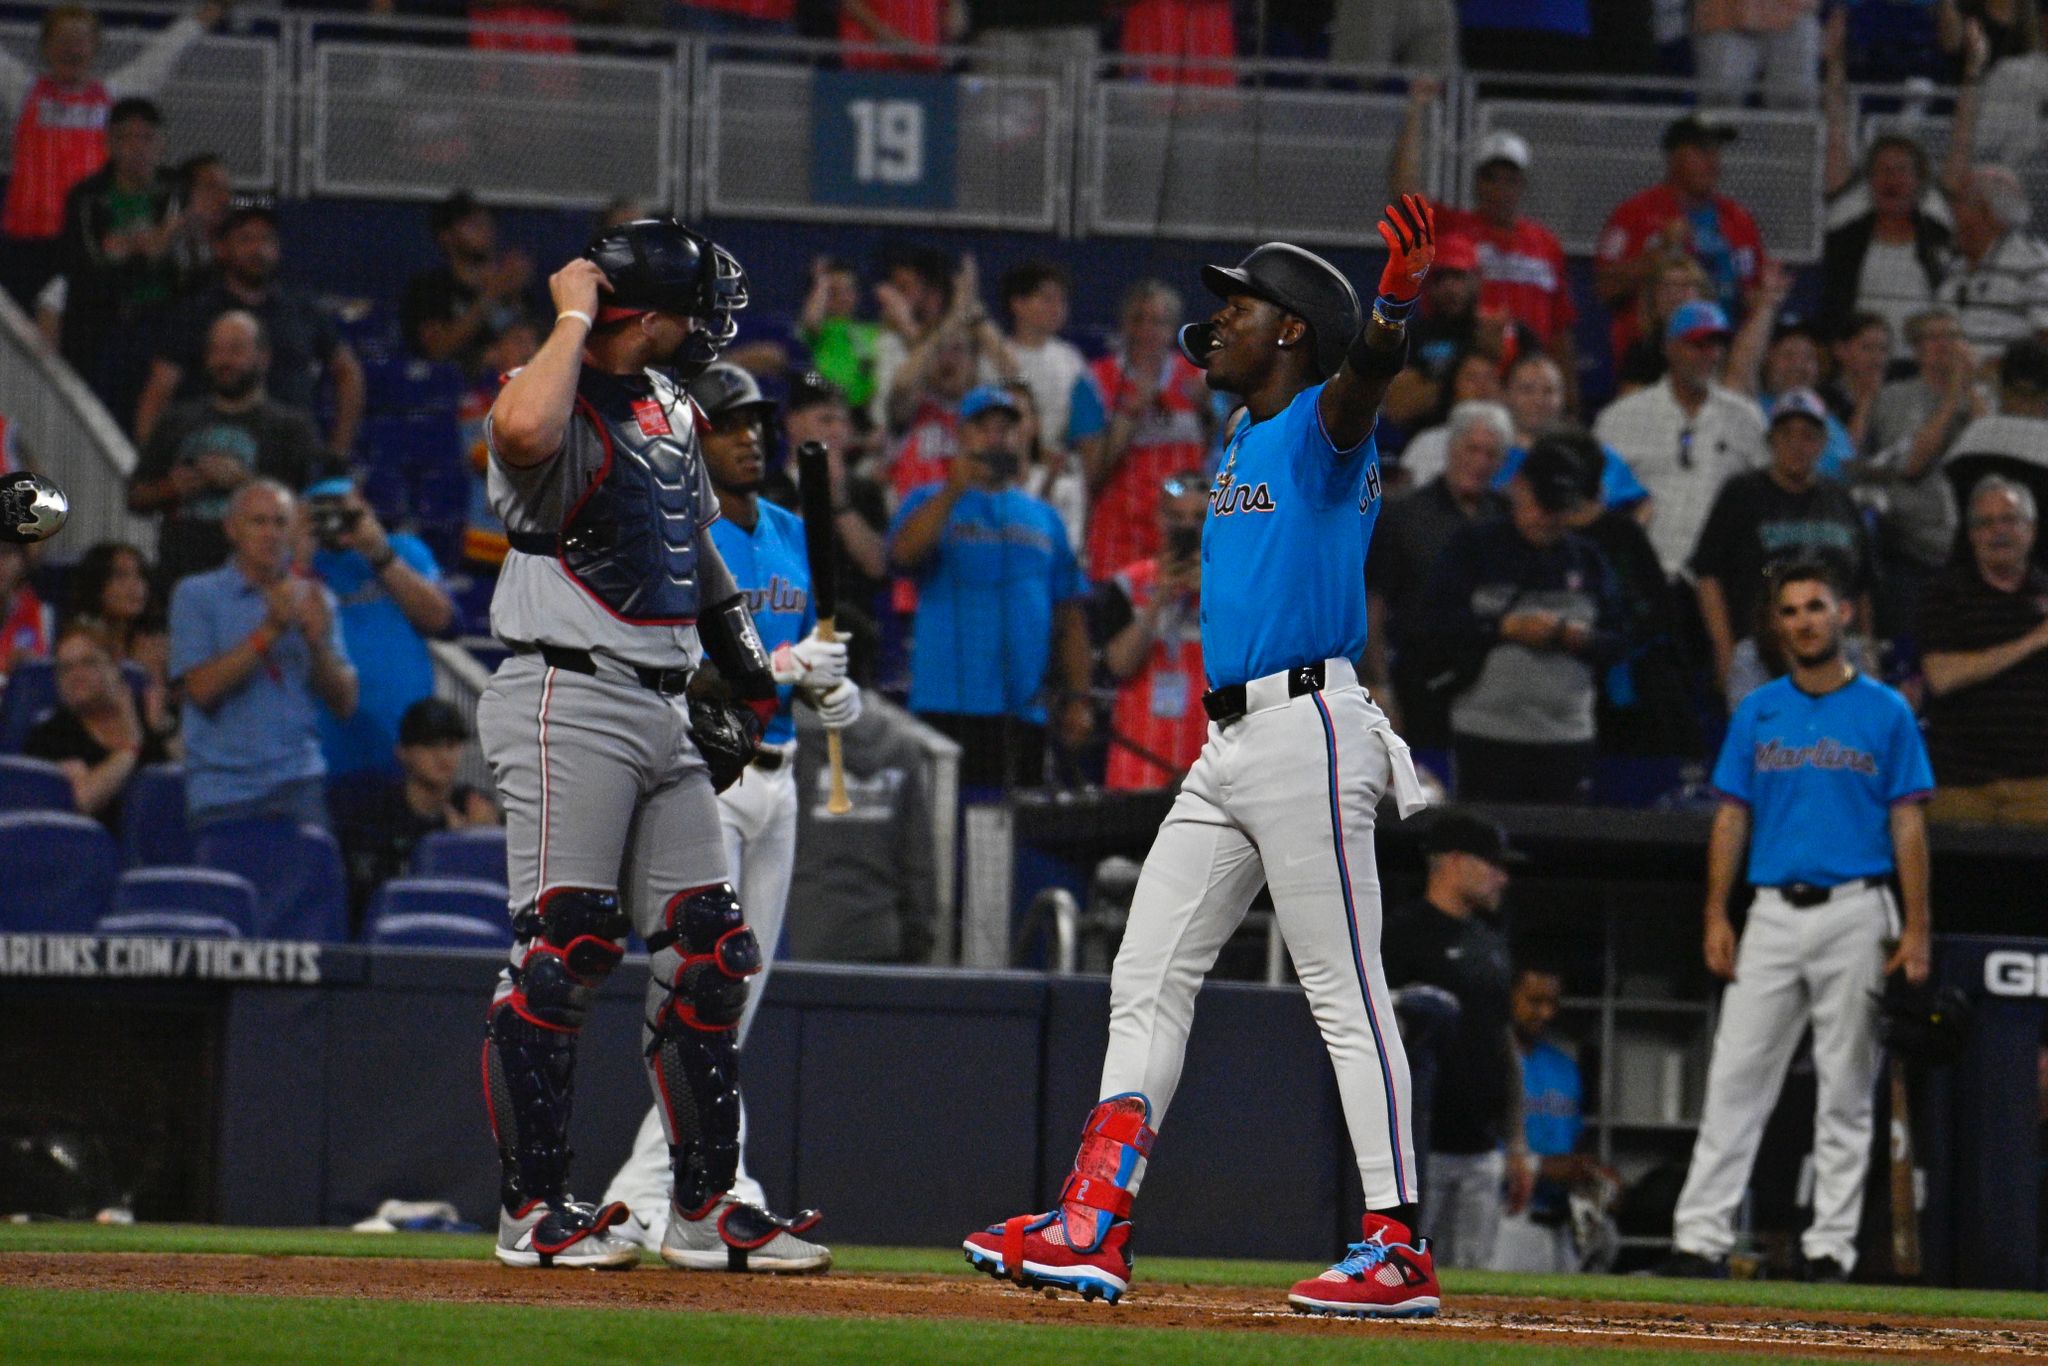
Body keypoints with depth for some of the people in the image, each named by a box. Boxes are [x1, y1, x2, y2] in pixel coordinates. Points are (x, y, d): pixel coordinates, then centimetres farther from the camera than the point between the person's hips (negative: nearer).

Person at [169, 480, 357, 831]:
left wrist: (317, 642, -9)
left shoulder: (315, 600, 14)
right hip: (222, 785, -2)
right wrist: (270, 630, -12)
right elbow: (202, 688, -8)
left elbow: (344, 702, 8)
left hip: (298, 780, 2)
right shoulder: (196, 595, 6)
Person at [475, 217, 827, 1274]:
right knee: (560, 949, -10)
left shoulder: (670, 411, 17)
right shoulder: (557, 401, -11)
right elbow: (522, 432, -37)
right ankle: (533, 1207, -4)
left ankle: (707, 1207, 13)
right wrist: (574, 318, -22)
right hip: (568, 700, -9)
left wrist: (743, 670, 23)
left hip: (666, 707, 9)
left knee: (706, 953, 7)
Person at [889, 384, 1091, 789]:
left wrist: (1076, 700, 9)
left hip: (1024, 708, 4)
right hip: (949, 706, -4)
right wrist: (955, 489, -22)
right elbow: (901, 554, -15)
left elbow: (1068, 615, 17)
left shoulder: (1044, 517, 18)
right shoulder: (932, 503, 8)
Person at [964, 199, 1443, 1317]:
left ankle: (1397, 1251, -9)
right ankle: (1092, 1228, 6)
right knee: (1148, 976, 6)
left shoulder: (1323, 431, -9)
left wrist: (1395, 302, -50)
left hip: (1306, 728, -10)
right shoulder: (1241, 440, 19)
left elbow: (1361, 381, -30)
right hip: (1227, 743, 10)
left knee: (1345, 993, -10)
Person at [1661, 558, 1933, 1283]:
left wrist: (1916, 929, -7)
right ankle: (1701, 1239, -4)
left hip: (1855, 915, -2)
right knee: (1734, 1079, -3)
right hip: (1773, 914, 2)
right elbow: (1731, 817, 10)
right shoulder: (1756, 714, 10)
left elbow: (1908, 824, 1)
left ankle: (1832, 1247, 4)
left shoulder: (1886, 713, 3)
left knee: (1845, 1089, 0)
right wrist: (1716, 916, 0)